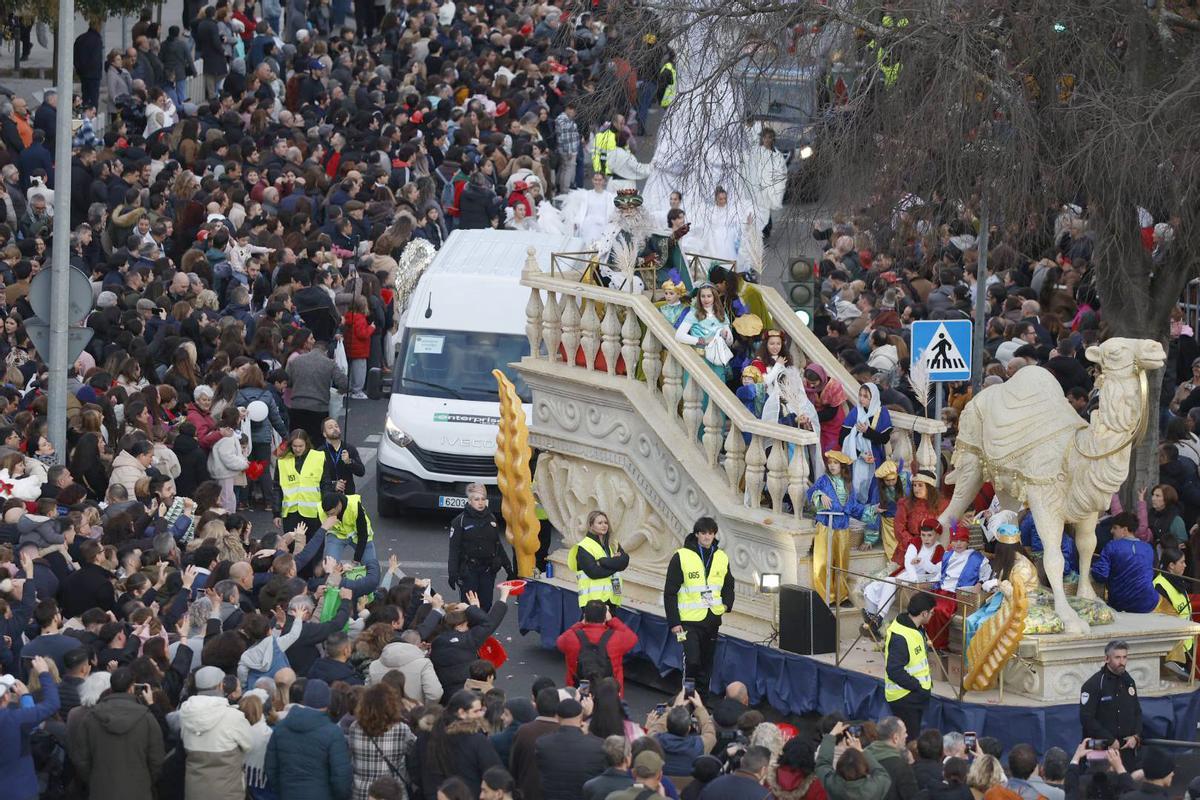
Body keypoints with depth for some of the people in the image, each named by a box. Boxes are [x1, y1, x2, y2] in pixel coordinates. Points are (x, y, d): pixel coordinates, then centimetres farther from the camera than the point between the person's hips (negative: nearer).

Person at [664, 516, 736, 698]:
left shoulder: (721, 558, 7)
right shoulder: (682, 557, -7)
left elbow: (728, 585, 21)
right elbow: (670, 592, -5)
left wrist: (727, 604, 0)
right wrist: (673, 622, -10)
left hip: (713, 620, 5)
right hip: (690, 619, -5)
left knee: (706, 664, 10)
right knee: (692, 661, -15)